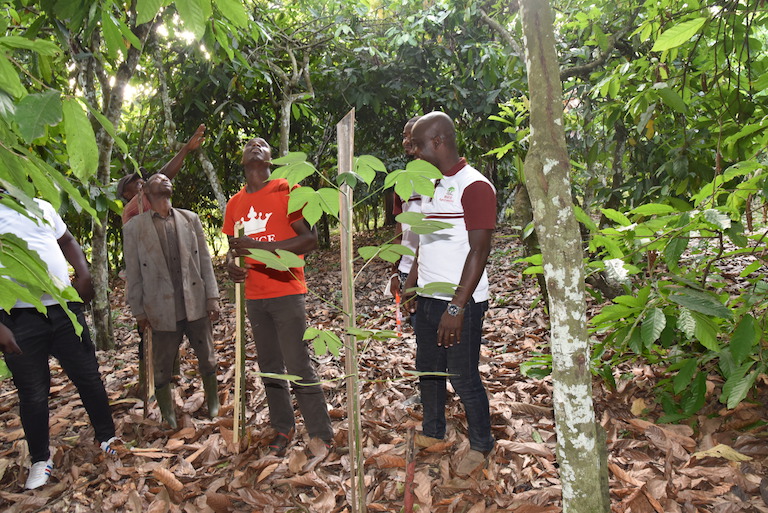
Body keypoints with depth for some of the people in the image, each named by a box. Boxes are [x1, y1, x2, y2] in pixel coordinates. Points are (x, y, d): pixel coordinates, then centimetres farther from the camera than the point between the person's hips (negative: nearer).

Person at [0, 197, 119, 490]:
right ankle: (40, 459, 29)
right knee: (33, 392, 10)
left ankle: (107, 436, 30)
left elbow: (67, 241, 19)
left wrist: (83, 273, 1)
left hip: (65, 309, 3)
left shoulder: (40, 207, 7)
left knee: (89, 377, 11)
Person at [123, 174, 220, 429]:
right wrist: (138, 311, 4)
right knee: (162, 366, 9)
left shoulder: (190, 219, 6)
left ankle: (213, 406, 35)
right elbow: (133, 273, 3)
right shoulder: (134, 228, 1)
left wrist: (212, 298, 1)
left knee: (207, 359, 13)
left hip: (196, 304, 2)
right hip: (162, 310, -1)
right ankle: (168, 418, 28)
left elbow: (205, 261, 5)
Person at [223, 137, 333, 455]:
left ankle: (322, 438, 7)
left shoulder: (286, 190, -6)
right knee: (269, 368, 14)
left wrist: (258, 247, -21)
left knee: (299, 368, -5)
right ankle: (283, 430, 28)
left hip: (286, 292, -6)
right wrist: (231, 263, -2)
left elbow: (310, 239, -14)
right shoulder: (234, 204, 11)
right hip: (254, 296, 6)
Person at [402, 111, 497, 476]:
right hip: (428, 297, 8)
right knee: (428, 369, 18)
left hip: (460, 302, -8)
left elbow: (479, 251, -19)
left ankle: (481, 445, 25)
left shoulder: (473, 186, -14)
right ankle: (432, 433, 37)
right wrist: (410, 285, 17)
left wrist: (456, 308, -22)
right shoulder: (430, 185, 13)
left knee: (463, 377, 3)